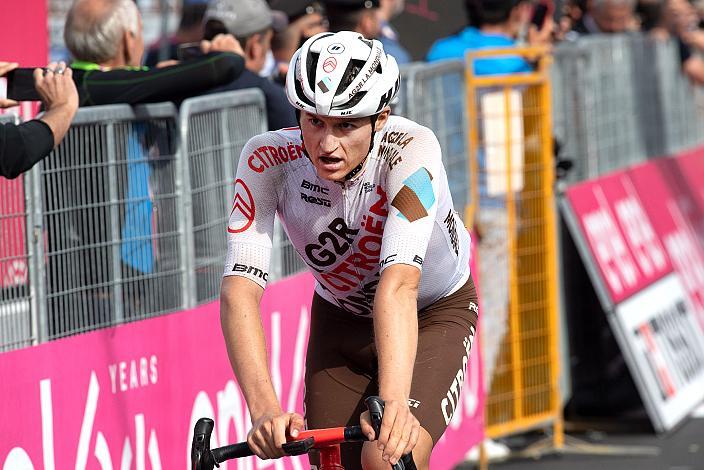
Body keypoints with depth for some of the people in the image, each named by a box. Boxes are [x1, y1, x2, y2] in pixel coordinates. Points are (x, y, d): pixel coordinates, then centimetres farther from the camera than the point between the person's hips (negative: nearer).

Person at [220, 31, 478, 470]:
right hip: (340, 318, 3)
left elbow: (398, 283, -45)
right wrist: (265, 409, -50)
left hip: (434, 314, -3)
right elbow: (239, 289, -36)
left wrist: (393, 404, -58)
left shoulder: (410, 150, -34)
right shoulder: (268, 159, -27)